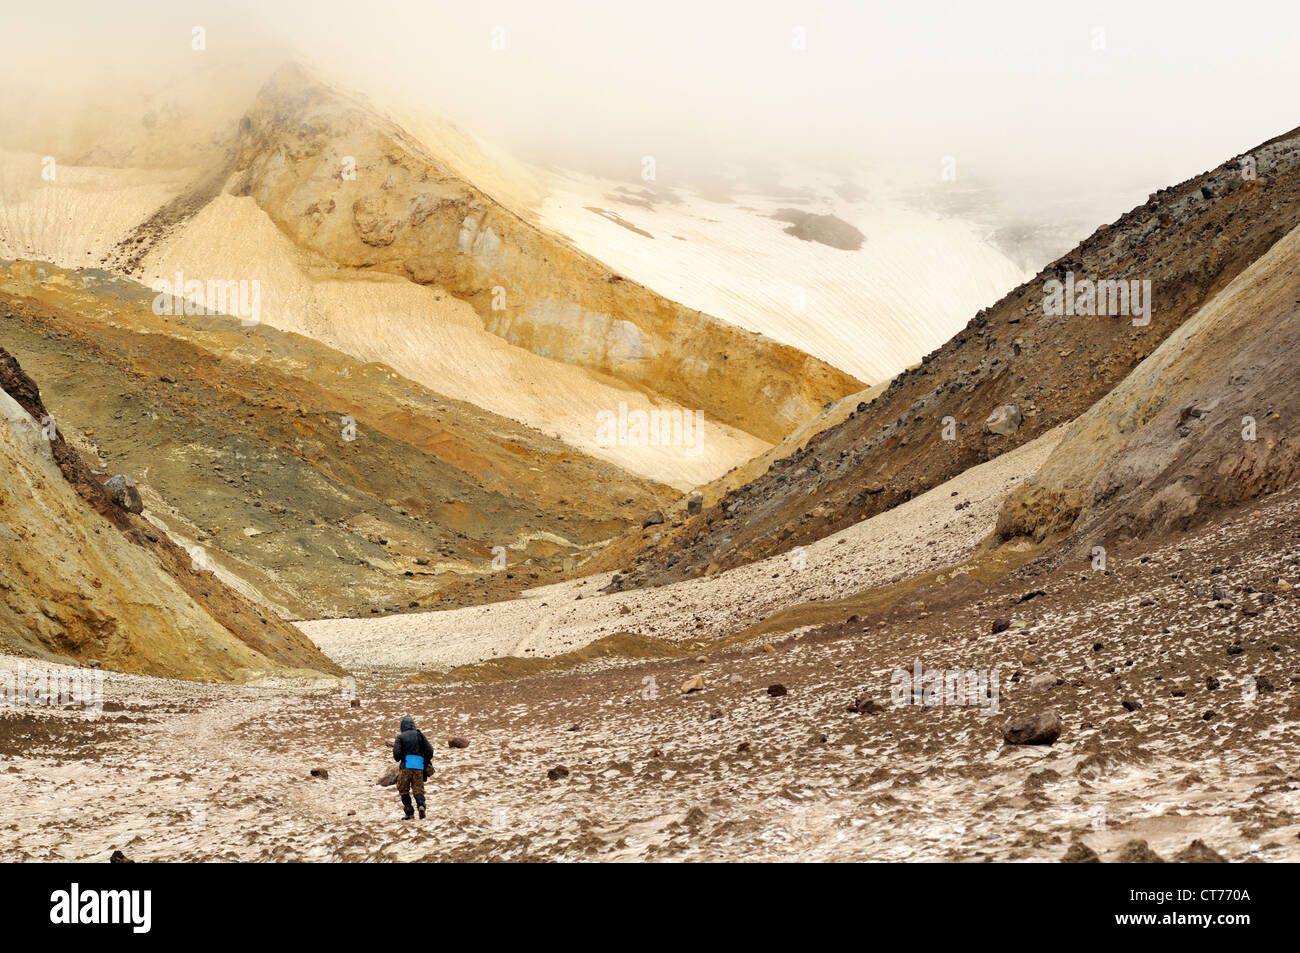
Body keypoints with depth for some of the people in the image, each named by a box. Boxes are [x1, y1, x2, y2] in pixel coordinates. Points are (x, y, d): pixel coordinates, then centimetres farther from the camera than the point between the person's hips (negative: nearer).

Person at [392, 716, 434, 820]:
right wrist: (426, 764, 16)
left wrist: (397, 760, 13)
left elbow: (396, 752, -10)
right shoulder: (420, 735, 11)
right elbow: (430, 750, 3)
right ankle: (421, 805, -22)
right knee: (418, 789, 7)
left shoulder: (401, 737, 2)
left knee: (404, 791, 10)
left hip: (406, 766, -3)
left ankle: (409, 813, 2)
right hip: (419, 767, 3)